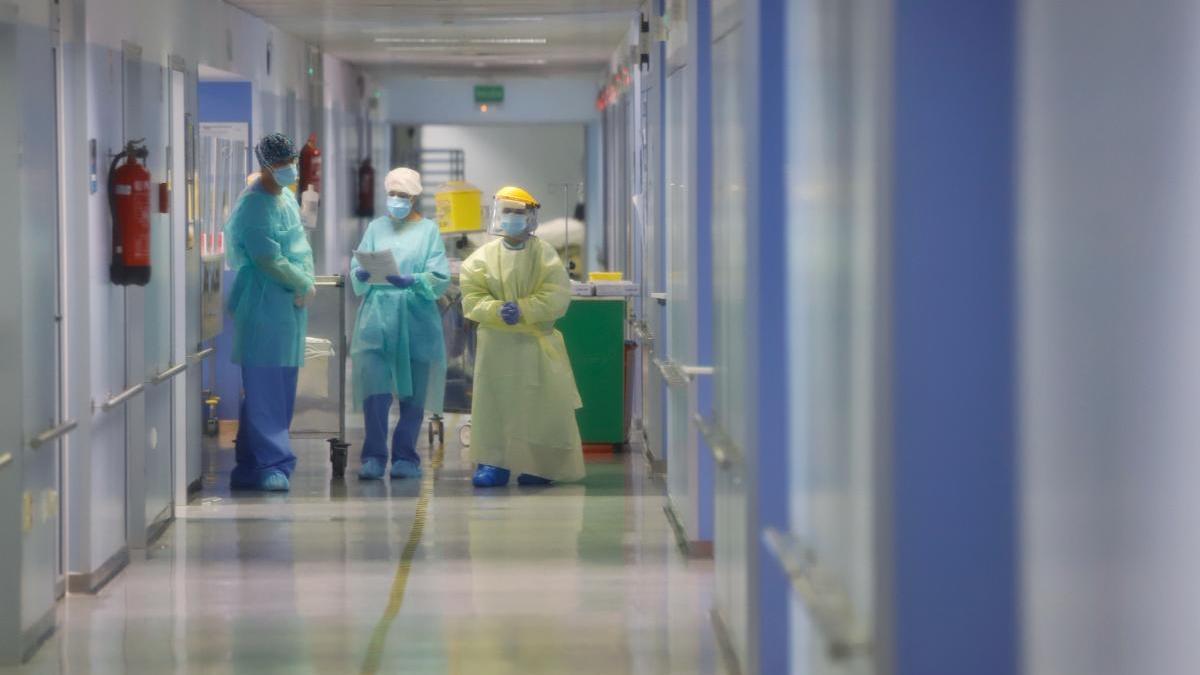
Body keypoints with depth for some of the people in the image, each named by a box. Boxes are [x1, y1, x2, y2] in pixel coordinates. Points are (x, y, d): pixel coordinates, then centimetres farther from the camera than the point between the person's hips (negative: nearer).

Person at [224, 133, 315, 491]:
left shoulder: (288, 198, 14)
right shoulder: (253, 206, -14)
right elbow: (270, 262, -18)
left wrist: (303, 288, 1)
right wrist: (305, 284, -5)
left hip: (291, 305, 9)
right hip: (264, 306, -9)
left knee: (281, 387, 10)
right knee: (264, 387, -8)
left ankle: (272, 462, 15)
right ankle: (267, 465, -7)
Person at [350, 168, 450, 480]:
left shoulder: (428, 230, 8)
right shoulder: (376, 228, 14)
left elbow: (440, 278, -2)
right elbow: (356, 272, 9)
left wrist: (411, 282, -20)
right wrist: (361, 275, -14)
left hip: (416, 321, -1)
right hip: (377, 317, 1)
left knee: (413, 394, 1)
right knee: (374, 389, -9)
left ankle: (405, 457, 9)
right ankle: (374, 457, -7)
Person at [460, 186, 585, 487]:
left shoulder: (545, 255, 1)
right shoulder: (483, 256, 5)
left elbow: (557, 296, -8)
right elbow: (472, 298, 0)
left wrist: (523, 310, -20)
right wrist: (497, 311, -19)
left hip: (536, 342, -1)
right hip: (496, 342, 1)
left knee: (540, 405, 0)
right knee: (494, 403, -1)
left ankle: (538, 467, 9)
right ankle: (493, 463, 5)